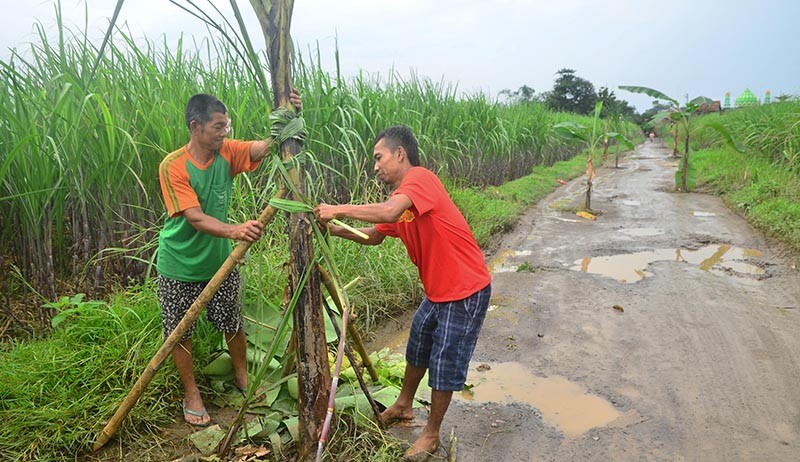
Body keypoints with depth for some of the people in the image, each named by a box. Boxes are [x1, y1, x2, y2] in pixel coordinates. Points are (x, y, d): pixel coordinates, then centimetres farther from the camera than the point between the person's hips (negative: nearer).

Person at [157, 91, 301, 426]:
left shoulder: (227, 153, -7)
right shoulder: (173, 166, -21)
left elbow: (265, 146, -22)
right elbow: (195, 218, -30)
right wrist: (234, 231, -47)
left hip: (220, 261, 4)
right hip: (180, 266, -3)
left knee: (233, 326, 15)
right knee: (180, 333, 10)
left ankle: (242, 378, 39)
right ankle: (191, 394, 31)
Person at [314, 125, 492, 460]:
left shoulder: (420, 178, -20)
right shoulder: (399, 196, 7)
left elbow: (389, 212, -37)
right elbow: (374, 236, 16)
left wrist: (338, 210, -26)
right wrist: (335, 229, 3)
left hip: (466, 290, -9)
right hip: (437, 290, 9)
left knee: (445, 363, 4)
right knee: (417, 347, 23)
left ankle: (431, 435, 25)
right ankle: (404, 406, 46)